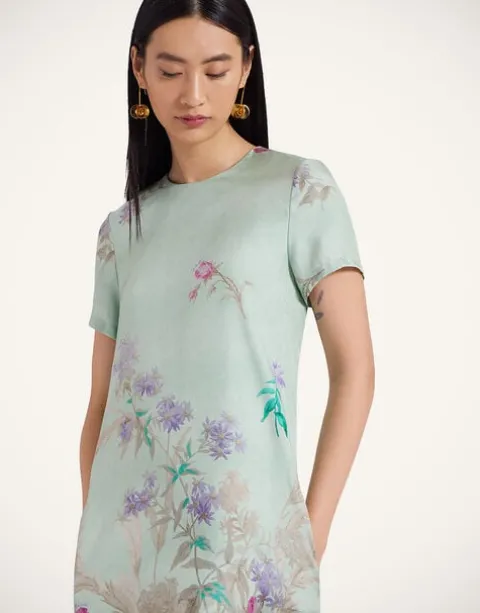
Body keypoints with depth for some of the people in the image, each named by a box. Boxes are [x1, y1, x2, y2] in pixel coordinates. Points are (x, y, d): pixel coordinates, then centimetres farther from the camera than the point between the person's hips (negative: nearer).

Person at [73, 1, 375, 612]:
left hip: (248, 543, -3)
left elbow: (353, 368, -6)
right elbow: (101, 403, 8)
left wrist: (313, 530, -10)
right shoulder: (121, 229, 9)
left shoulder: (301, 190, -3)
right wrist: (89, 532, 1)